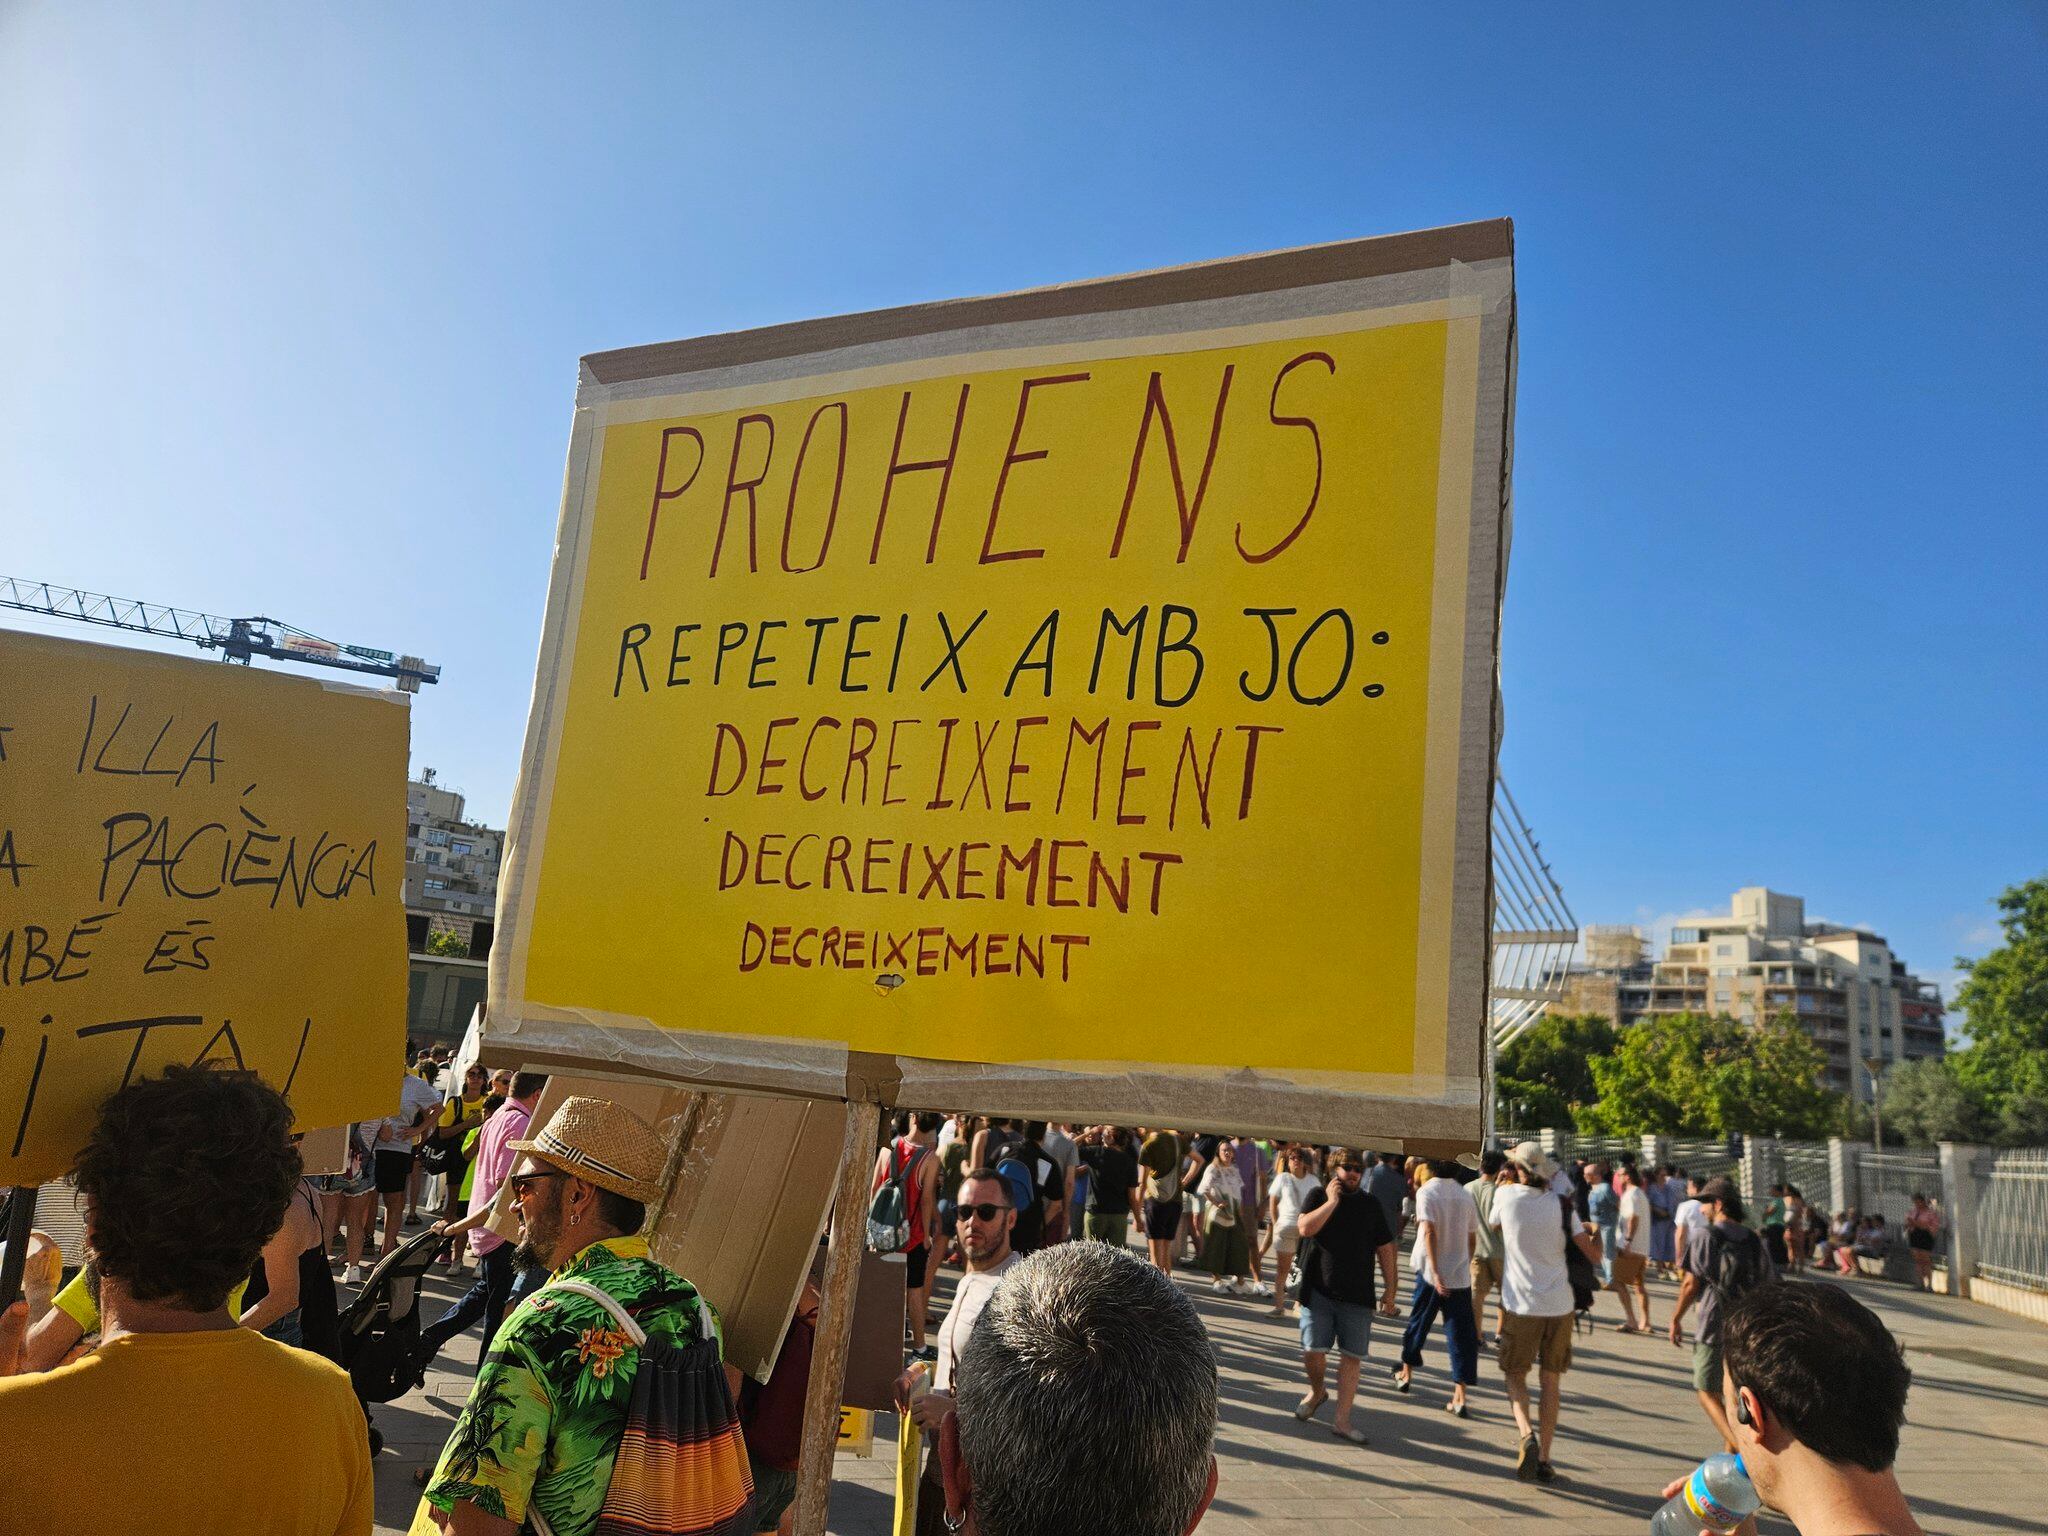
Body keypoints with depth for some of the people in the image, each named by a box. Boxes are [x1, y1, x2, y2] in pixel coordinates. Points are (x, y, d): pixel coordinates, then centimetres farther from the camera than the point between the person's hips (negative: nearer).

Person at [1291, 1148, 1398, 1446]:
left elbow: (1385, 1249, 12)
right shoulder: (1319, 1196, 3)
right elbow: (1305, 1228, -14)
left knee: (1352, 1357, 0)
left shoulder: (1371, 1205, 9)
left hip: (1358, 1295, 2)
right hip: (1319, 1288, -2)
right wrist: (1332, 1201, -13)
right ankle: (1317, 1392, 28)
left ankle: (1342, 1421, 8)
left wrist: (1389, 1288, 8)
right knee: (1313, 1351, -3)